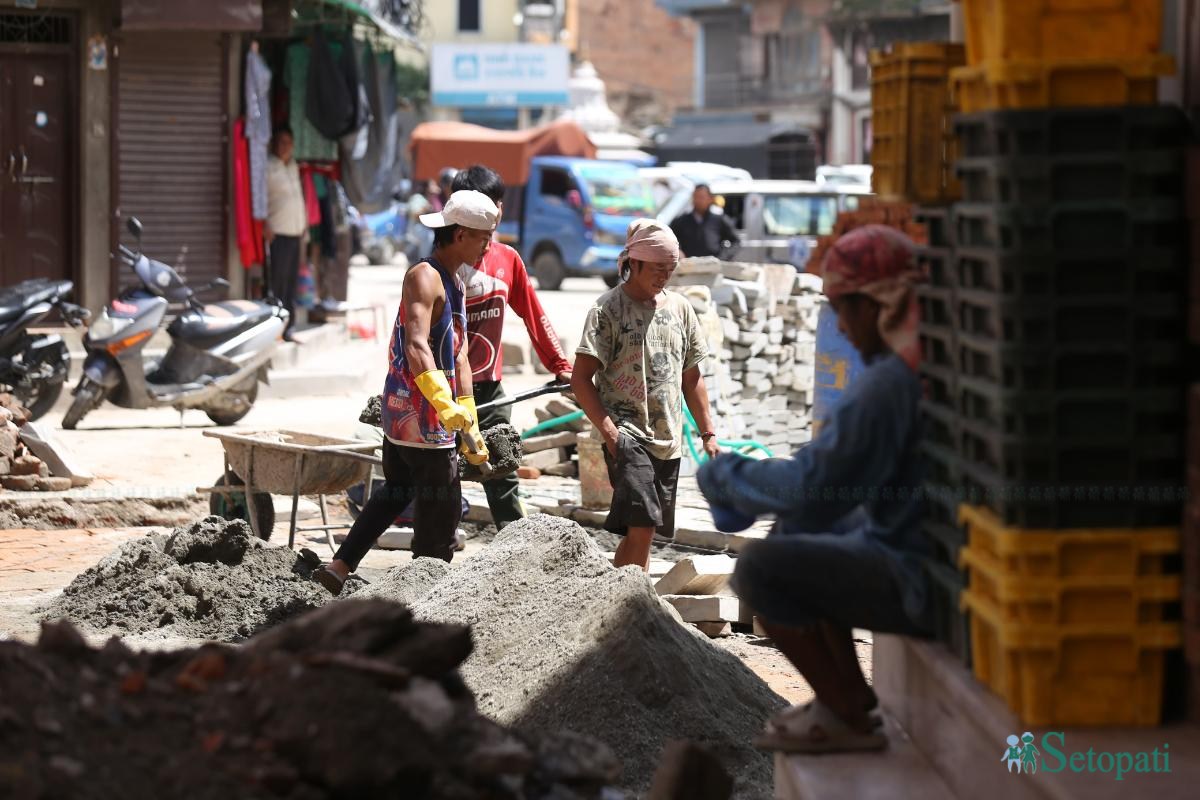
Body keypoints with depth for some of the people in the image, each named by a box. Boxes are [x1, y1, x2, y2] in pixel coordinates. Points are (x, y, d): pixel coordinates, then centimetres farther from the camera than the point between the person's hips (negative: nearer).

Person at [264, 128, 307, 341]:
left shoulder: (294, 167, 18)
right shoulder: (268, 167, -7)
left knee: (291, 283, 10)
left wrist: (304, 224, 19)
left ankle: (287, 329, 15)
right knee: (278, 282, -10)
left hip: (296, 233, 8)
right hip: (278, 233, -8)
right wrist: (266, 227, -19)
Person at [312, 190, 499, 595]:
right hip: (419, 414, -10)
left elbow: (458, 358, 19)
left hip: (399, 410, 10)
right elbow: (416, 347, -29)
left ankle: (338, 570, 23)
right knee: (441, 512, -3)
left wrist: (470, 427, 16)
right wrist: (445, 405, -40)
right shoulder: (424, 277, -15)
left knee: (396, 493, 21)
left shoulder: (455, 284, 17)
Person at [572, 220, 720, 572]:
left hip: (669, 439, 6)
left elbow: (691, 378, 20)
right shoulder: (608, 308, -4)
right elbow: (581, 378, -8)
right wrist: (608, 430, -16)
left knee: (640, 529, 7)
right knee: (642, 525, -20)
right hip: (628, 435, -6)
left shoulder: (680, 308, 13)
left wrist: (708, 433, 14)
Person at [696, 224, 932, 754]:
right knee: (794, 531, 24)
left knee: (759, 568, -14)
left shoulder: (889, 382, -22)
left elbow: (808, 489, -22)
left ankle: (849, 720, -2)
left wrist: (722, 477, -6)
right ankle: (850, 694, 22)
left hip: (921, 585, -10)